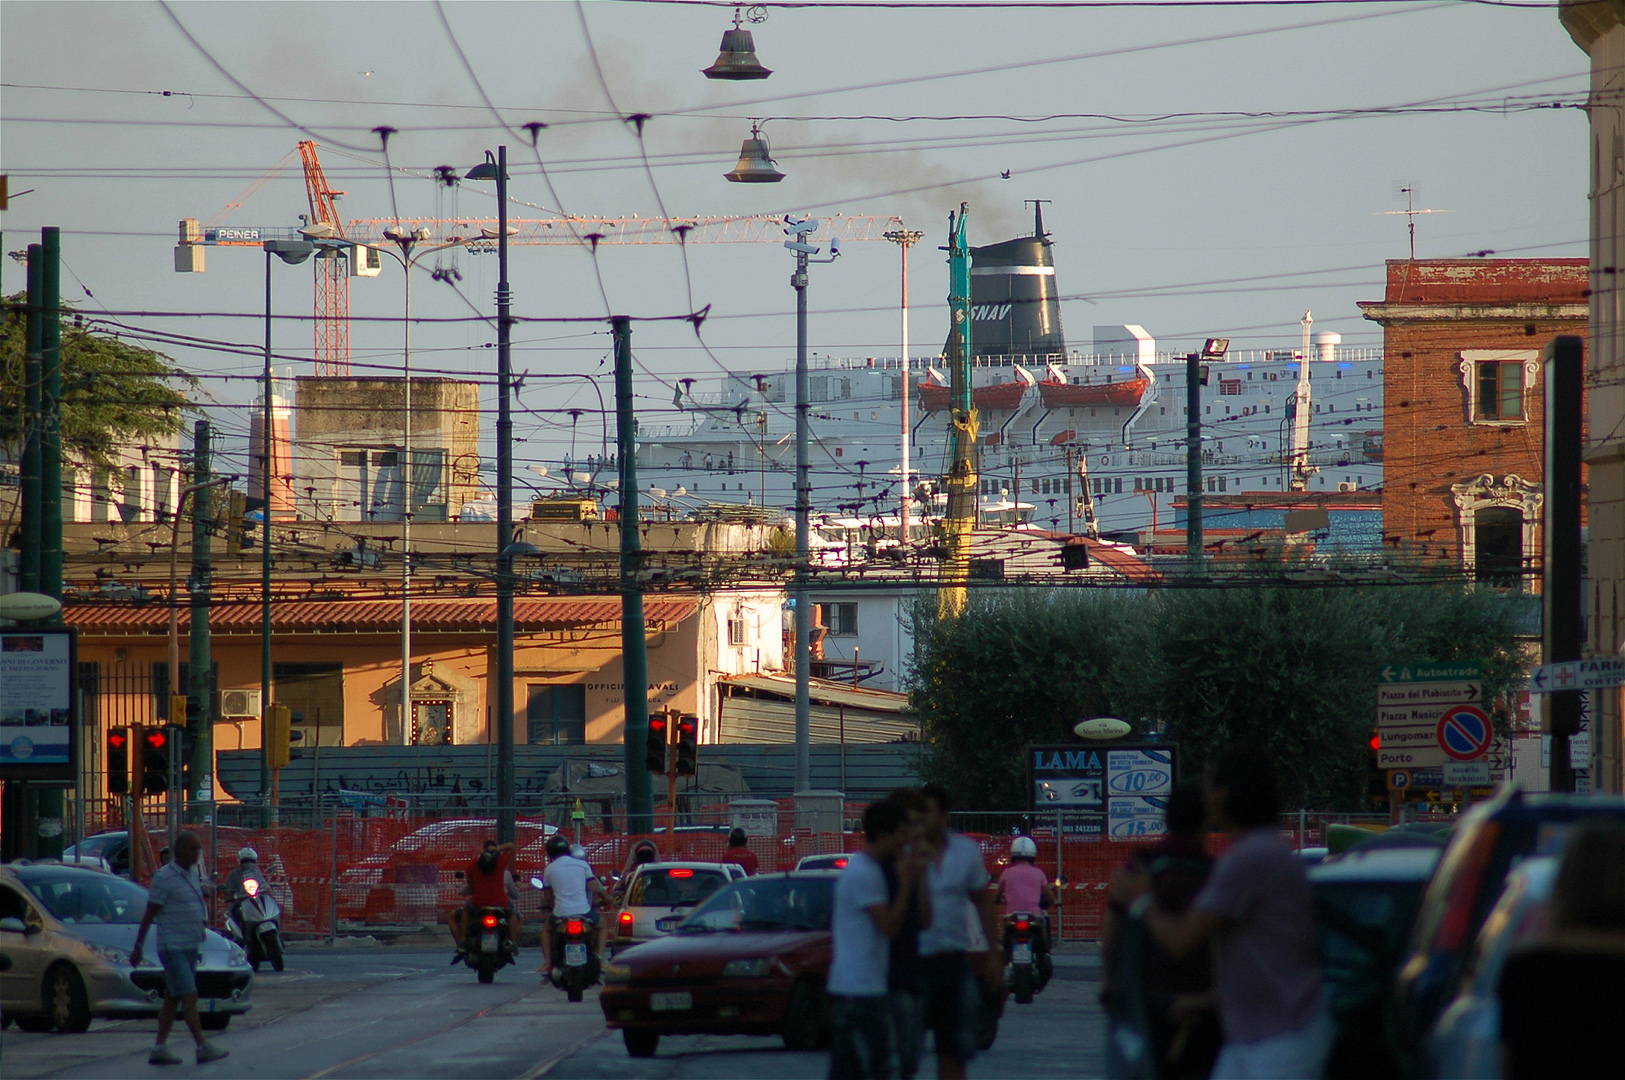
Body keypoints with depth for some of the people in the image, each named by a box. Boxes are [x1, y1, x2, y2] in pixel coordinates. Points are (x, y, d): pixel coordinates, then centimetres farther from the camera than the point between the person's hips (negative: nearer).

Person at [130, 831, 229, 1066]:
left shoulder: (193, 874, 13)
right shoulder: (164, 877, -12)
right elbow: (150, 914, -12)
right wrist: (138, 947, -13)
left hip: (191, 946, 8)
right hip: (172, 947, -8)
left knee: (173, 998, 9)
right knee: (189, 997, -12)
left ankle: (160, 1048, 13)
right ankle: (203, 1046, -15)